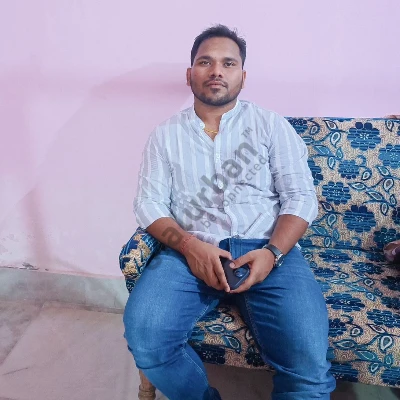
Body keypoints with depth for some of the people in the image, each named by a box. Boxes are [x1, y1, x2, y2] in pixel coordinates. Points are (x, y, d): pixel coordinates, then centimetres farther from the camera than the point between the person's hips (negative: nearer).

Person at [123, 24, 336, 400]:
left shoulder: (271, 125, 12)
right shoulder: (165, 134, 14)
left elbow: (300, 196, 5)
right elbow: (148, 203, 5)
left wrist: (272, 252, -13)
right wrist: (189, 245, -14)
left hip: (266, 250, 0)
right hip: (190, 252, 2)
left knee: (308, 361, -25)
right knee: (144, 335, -25)